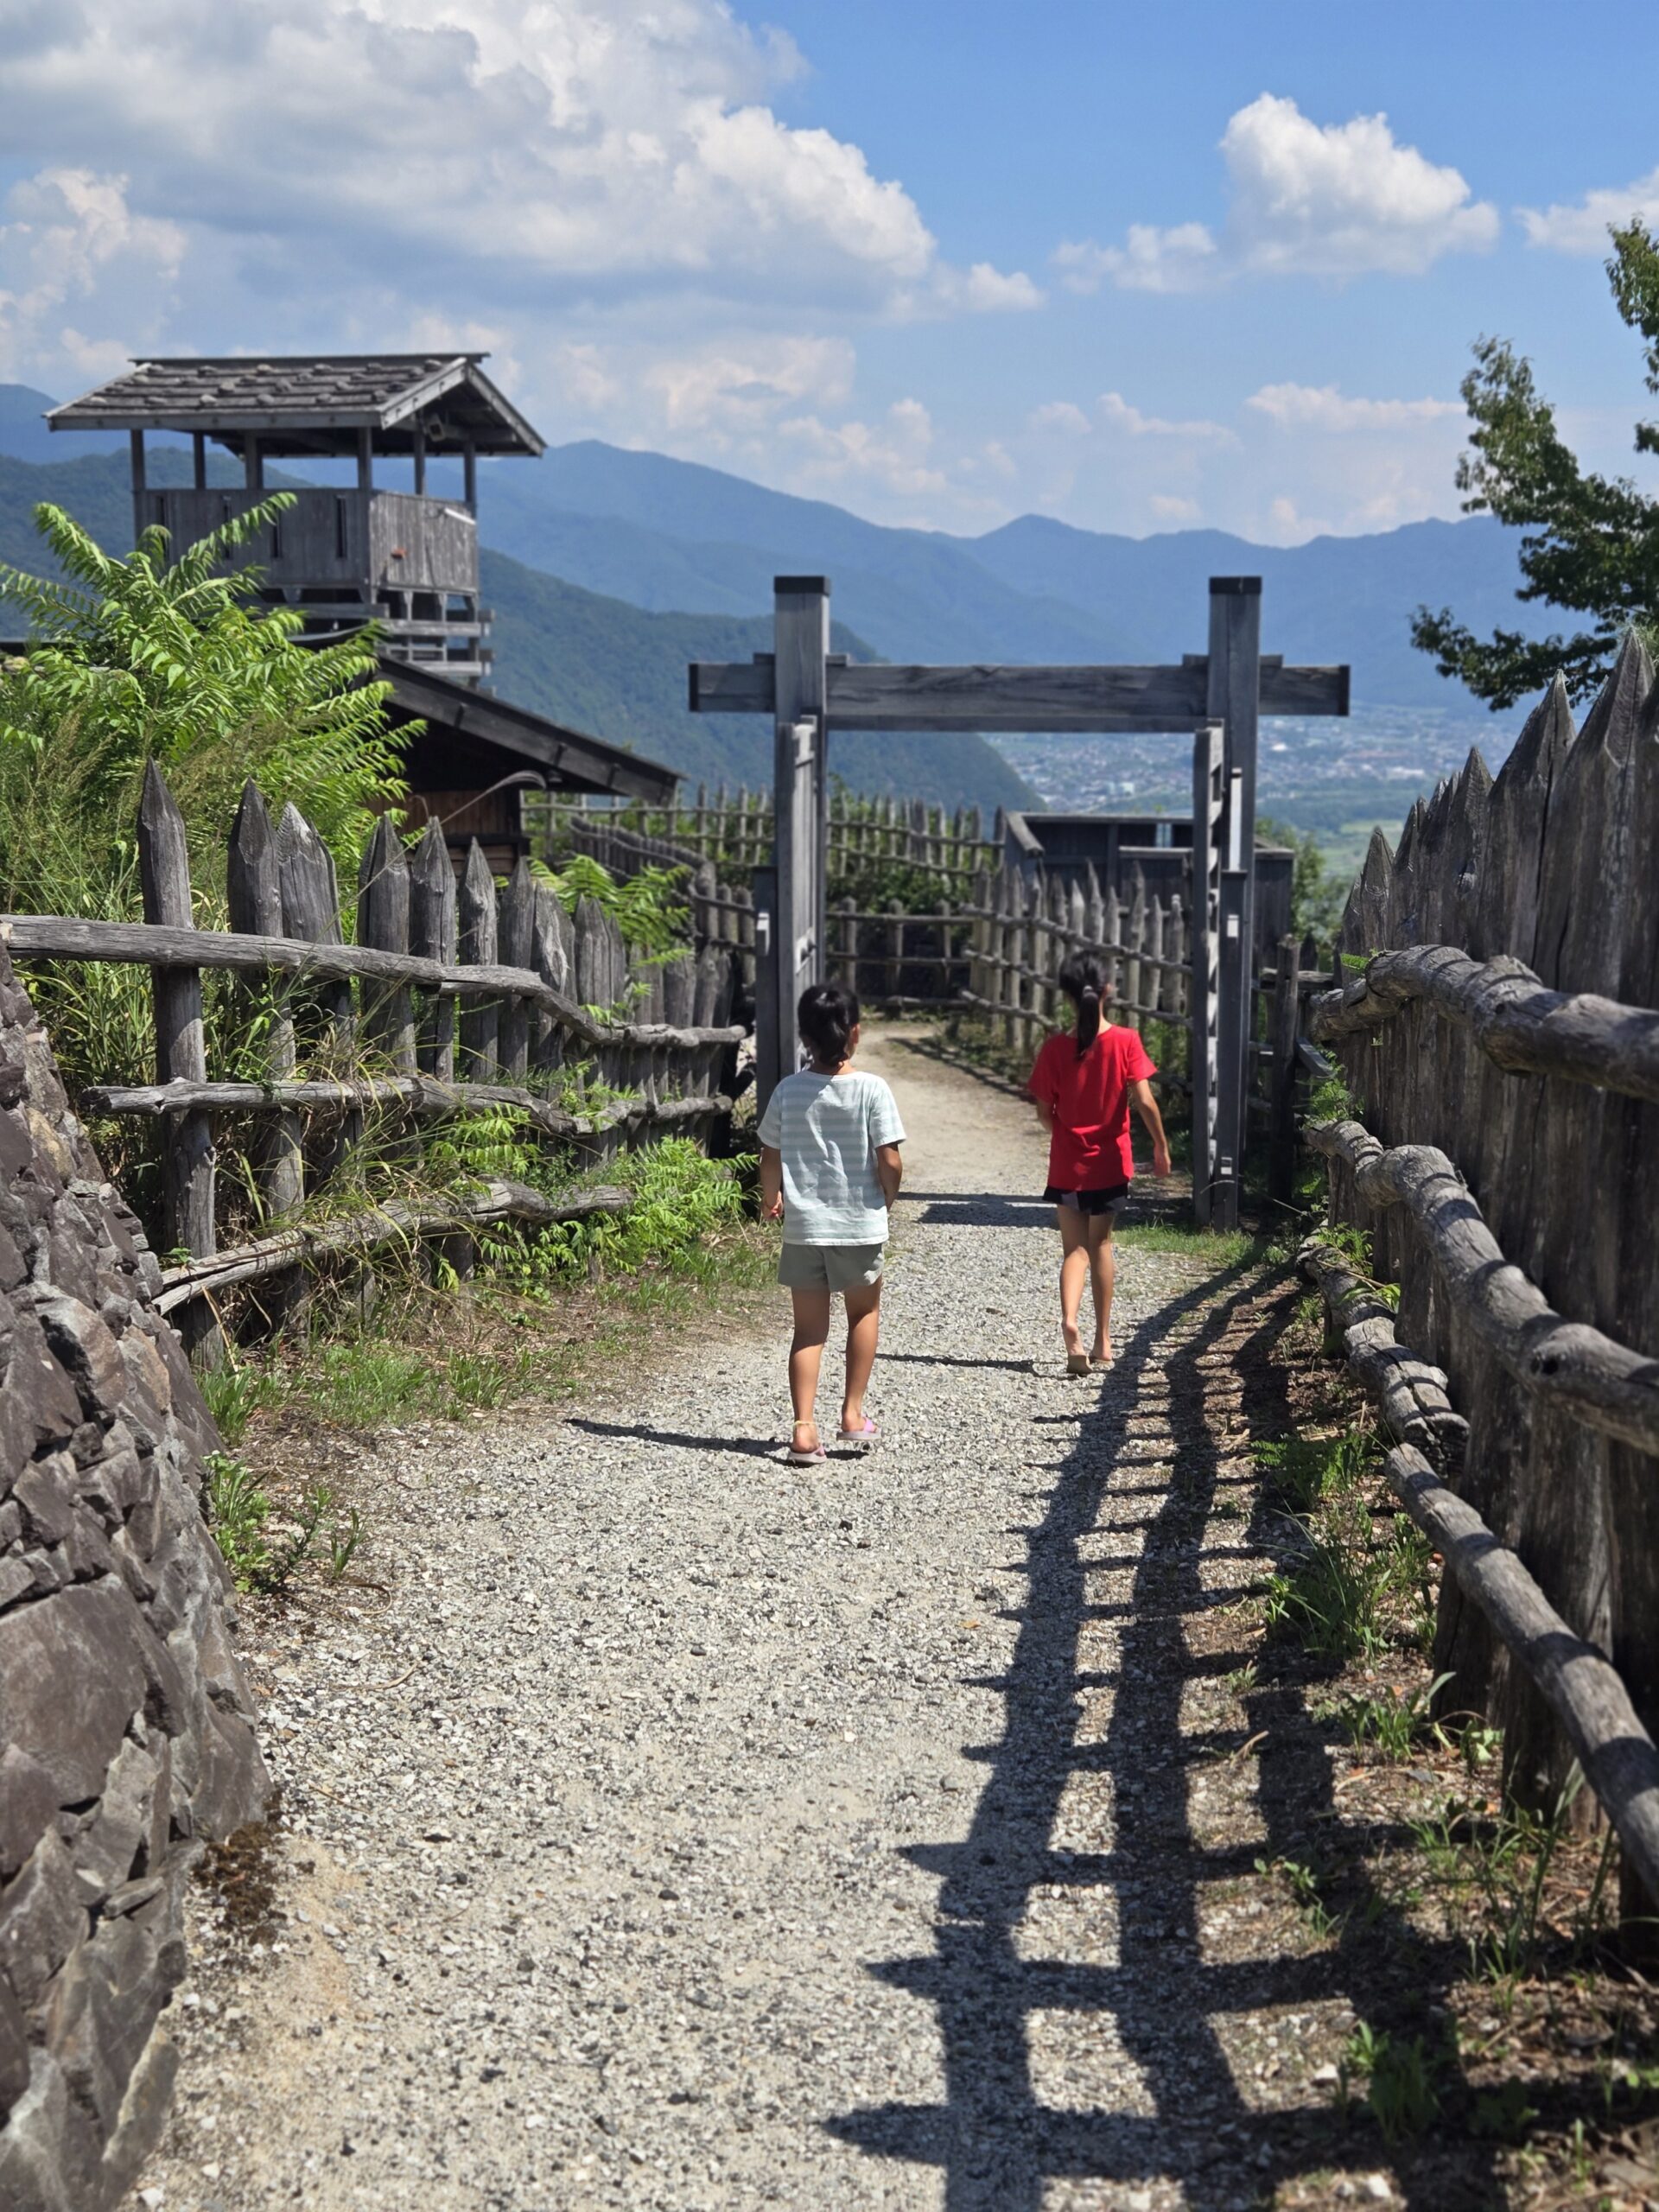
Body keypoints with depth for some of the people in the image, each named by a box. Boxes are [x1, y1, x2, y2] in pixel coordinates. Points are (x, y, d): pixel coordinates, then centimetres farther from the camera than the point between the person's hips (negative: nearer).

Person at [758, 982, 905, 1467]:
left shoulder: (788, 1091, -3)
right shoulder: (871, 1089, -11)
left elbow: (770, 1158, 3)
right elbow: (890, 1161, -13)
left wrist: (771, 1201, 22)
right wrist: (886, 1200, 7)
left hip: (803, 1227, 2)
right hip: (860, 1226, -2)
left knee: (808, 1329, 8)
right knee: (864, 1312, 22)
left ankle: (805, 1428, -3)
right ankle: (853, 1413, 21)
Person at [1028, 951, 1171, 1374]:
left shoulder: (1055, 1049, -9)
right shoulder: (1125, 1042, -11)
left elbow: (1044, 1112, -4)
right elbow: (1145, 1102, -15)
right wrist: (1161, 1147, -2)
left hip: (1067, 1165, -1)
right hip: (1109, 1163, 1)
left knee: (1074, 1248, 6)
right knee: (1100, 1243, 16)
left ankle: (1069, 1319, -22)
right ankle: (1103, 1342, 21)